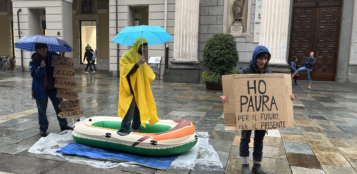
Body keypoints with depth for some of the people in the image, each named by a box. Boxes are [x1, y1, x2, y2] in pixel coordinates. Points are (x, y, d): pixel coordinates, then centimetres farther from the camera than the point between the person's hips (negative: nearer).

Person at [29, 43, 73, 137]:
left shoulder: (53, 55, -4)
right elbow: (34, 74, -17)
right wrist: (41, 67, -34)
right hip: (41, 89, -2)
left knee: (60, 107, 9)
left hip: (54, 87, 2)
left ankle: (64, 126, 22)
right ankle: (43, 128, 23)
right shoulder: (34, 60, -9)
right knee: (42, 109, 8)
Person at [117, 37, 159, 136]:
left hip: (140, 89, 8)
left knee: (139, 108, 10)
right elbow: (126, 71, -22)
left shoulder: (140, 56, 17)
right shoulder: (128, 55, -10)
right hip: (131, 88, -8)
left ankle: (136, 127, 20)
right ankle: (124, 129, -2)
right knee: (130, 108, -10)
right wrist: (138, 64, -31)